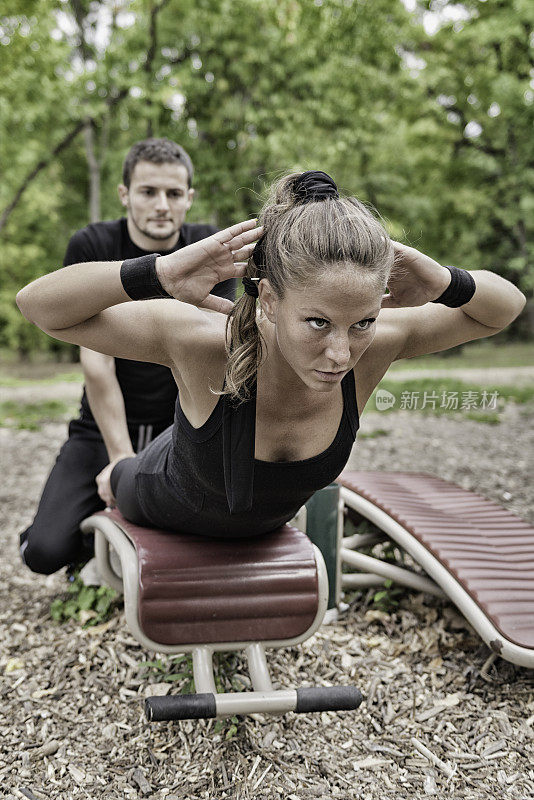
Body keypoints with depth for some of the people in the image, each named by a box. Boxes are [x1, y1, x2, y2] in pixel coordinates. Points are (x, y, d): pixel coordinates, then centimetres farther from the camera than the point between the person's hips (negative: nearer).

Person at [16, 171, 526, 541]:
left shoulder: (377, 343, -36)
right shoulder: (204, 342, -45)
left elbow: (507, 306, -22)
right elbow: (38, 304, -42)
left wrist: (445, 283, -45)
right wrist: (161, 272, -58)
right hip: (171, 503, -2)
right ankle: (116, 474, 65)